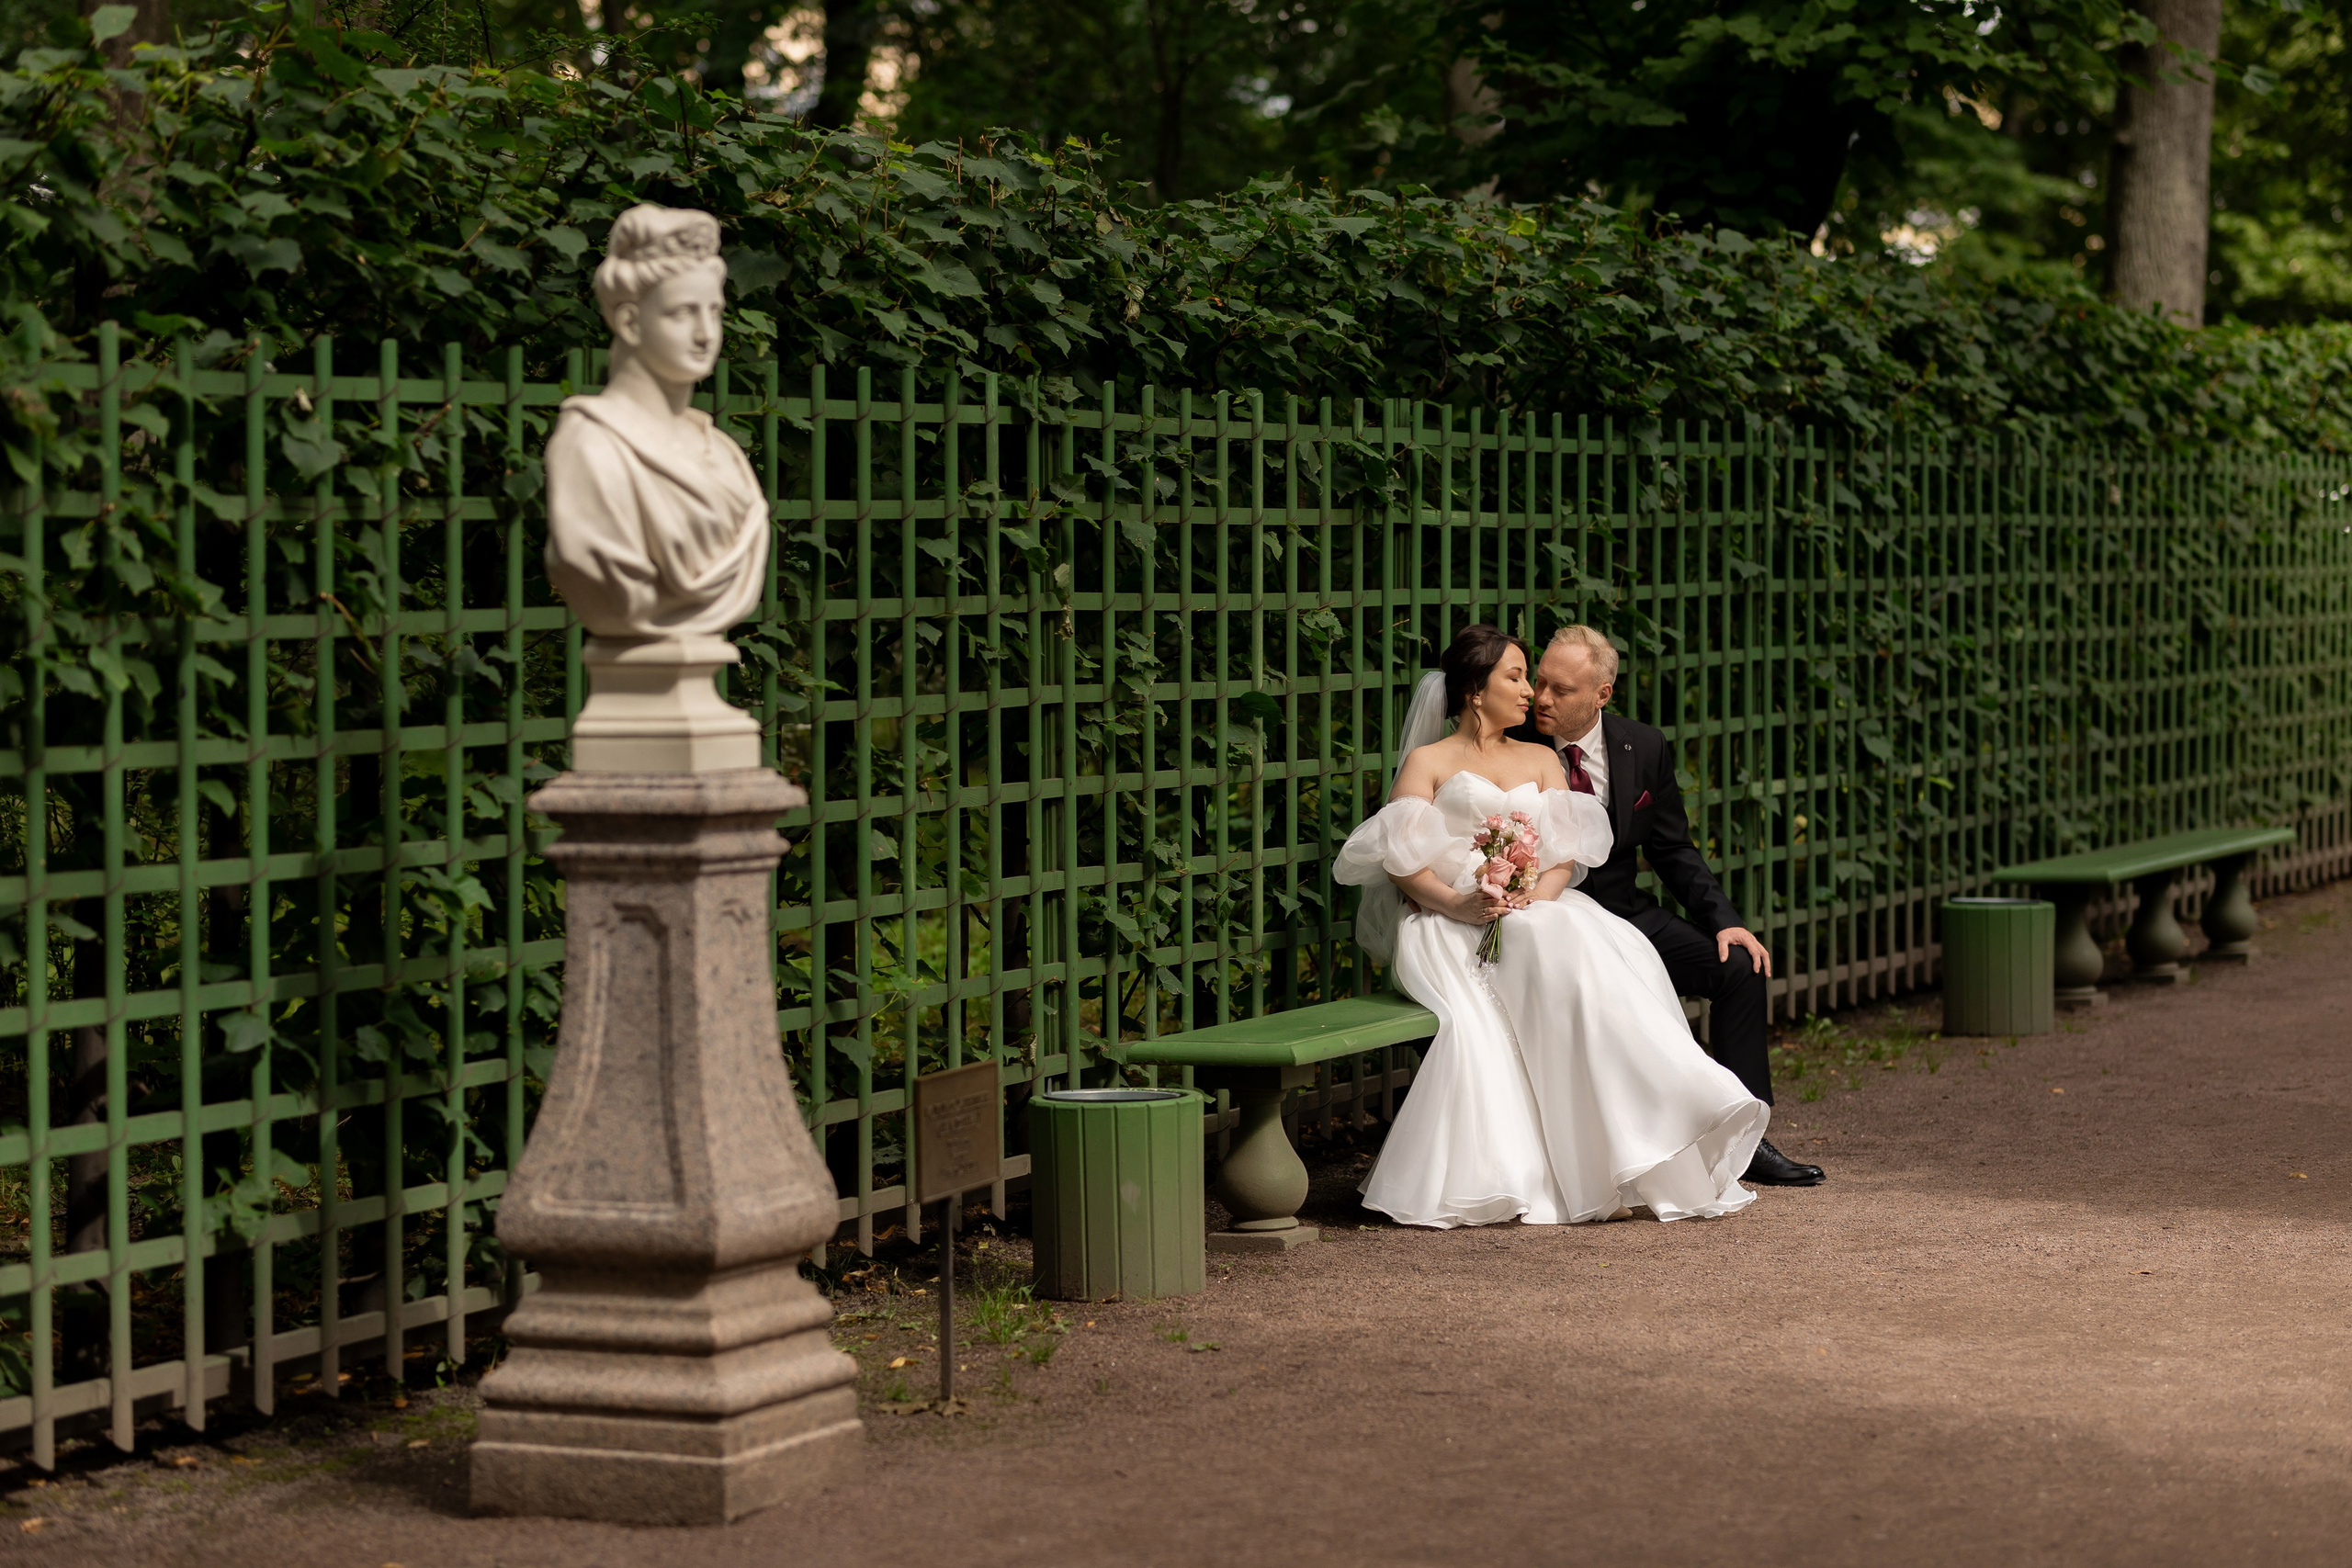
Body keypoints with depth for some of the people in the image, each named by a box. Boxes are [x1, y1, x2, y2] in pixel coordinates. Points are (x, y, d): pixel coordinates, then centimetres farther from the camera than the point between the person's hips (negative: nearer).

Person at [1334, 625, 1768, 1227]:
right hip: (1451, 924, -3)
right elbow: (1401, 861, 0)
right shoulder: (1428, 761, 12)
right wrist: (1457, 902, -19)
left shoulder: (1542, 760, 25)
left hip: (1541, 911, 4)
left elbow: (1565, 855, 11)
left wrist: (1535, 898, -12)